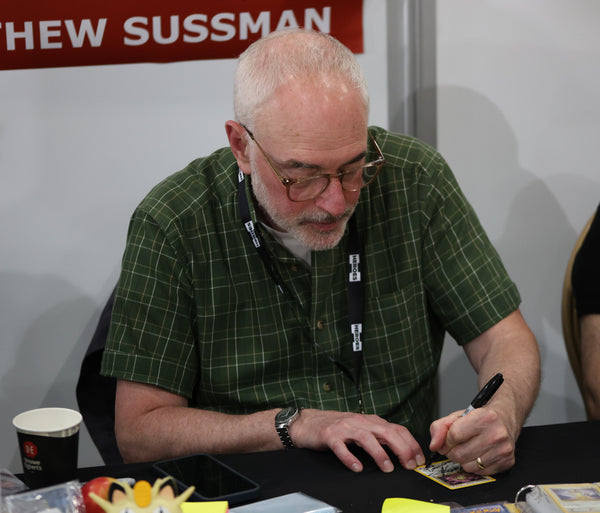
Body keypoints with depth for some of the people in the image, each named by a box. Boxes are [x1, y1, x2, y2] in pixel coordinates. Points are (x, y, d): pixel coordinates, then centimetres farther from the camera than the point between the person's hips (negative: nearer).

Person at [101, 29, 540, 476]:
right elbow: (138, 431, -11)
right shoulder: (172, 225, -13)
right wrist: (295, 423, -18)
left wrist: (502, 415, -22)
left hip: (405, 484, 2)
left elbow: (504, 340, -2)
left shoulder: (415, 182, -7)